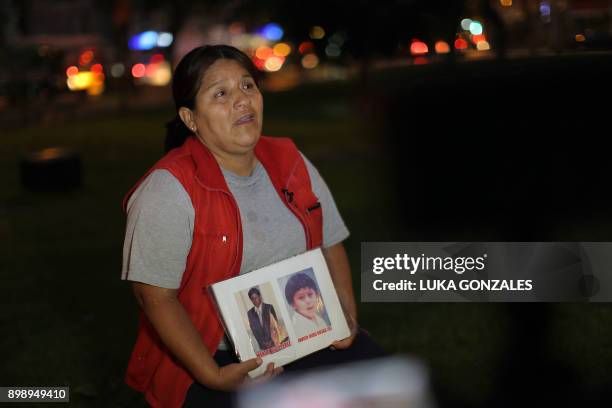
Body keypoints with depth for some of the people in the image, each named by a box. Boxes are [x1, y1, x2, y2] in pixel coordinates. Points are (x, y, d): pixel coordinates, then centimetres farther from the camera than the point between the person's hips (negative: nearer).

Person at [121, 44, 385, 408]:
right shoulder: (169, 189, -12)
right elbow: (157, 297, -13)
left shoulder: (290, 161, 8)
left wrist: (346, 314, -1)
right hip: (217, 355, -5)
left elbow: (331, 246, 16)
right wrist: (212, 375, -21)